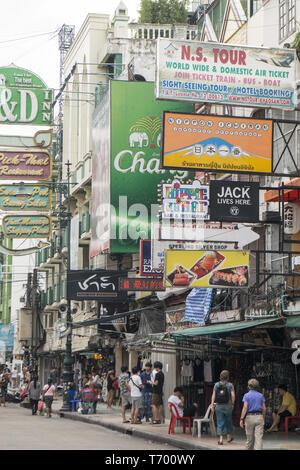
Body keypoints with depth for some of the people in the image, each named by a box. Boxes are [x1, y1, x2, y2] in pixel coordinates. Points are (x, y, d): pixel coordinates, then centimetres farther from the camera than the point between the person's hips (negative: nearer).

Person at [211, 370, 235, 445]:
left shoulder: (217, 384, 1)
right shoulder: (230, 385, -4)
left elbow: (213, 395, -4)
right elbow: (233, 395, -11)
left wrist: (212, 405, -2)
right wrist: (232, 404, 2)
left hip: (218, 406, 1)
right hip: (228, 406, -1)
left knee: (220, 423, 2)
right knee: (228, 421, 18)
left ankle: (220, 439, -8)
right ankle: (229, 437, 31)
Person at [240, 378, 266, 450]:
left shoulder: (246, 395, -2)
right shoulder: (261, 396, 6)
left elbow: (245, 407, -11)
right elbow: (264, 408, 6)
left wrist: (241, 419, -10)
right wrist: (263, 419, 16)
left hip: (249, 417, -1)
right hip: (259, 417, 1)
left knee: (250, 438, 12)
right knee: (259, 437, -4)